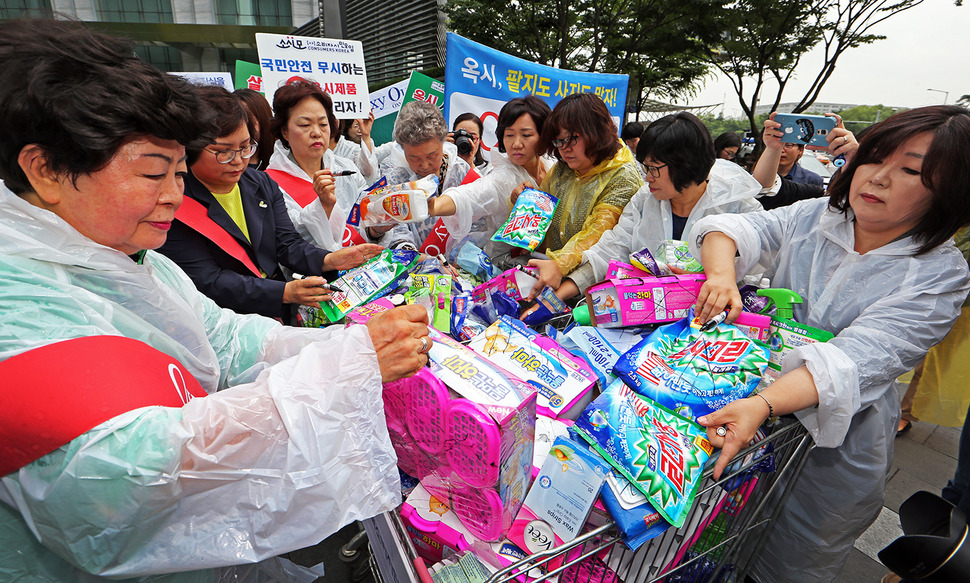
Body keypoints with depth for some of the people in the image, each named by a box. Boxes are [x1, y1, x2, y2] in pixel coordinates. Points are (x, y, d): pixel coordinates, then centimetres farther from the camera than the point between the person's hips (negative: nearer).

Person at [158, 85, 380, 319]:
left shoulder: (264, 184, 11)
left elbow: (287, 243, 6)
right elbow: (208, 281, -15)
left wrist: (328, 260, -16)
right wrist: (285, 292, -29)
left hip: (282, 312, 6)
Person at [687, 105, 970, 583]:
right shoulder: (813, 216, -2)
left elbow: (859, 360, -29)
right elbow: (735, 229, -12)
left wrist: (763, 404, -45)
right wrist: (722, 273, -35)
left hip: (834, 453, -3)